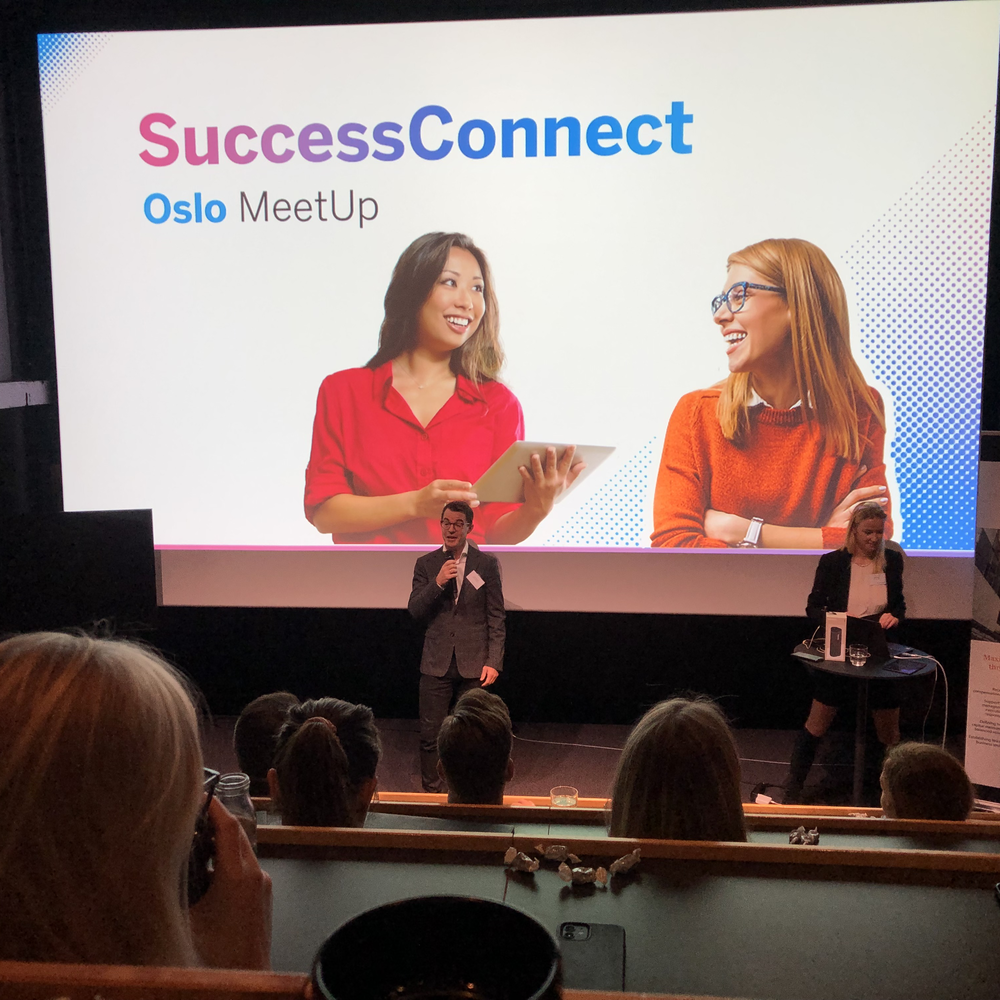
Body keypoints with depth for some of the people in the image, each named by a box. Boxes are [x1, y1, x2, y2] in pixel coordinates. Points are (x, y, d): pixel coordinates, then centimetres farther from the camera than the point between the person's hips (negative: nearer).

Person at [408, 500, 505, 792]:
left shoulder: (486, 564, 1)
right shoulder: (426, 564, 6)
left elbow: (496, 617, 1)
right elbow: (414, 611, 0)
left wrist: (493, 661, -6)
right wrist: (437, 583, -15)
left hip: (474, 664, -1)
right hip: (436, 663, 1)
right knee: (430, 735, 4)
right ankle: (431, 792, 20)